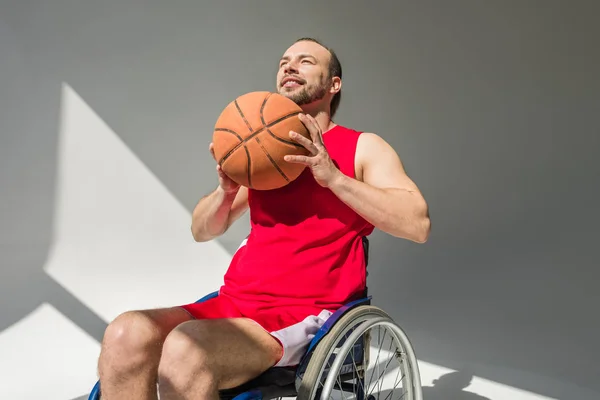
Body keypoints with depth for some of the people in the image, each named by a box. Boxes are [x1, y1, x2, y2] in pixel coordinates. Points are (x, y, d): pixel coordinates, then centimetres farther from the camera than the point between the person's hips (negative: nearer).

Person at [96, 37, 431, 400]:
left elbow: (418, 224, -10)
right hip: (235, 303, 5)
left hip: (307, 315, -5)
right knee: (126, 335, -22)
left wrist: (333, 177, -17)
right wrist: (226, 190, -1)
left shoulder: (363, 147, 4)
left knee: (185, 350, -32)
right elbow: (202, 231, 21)